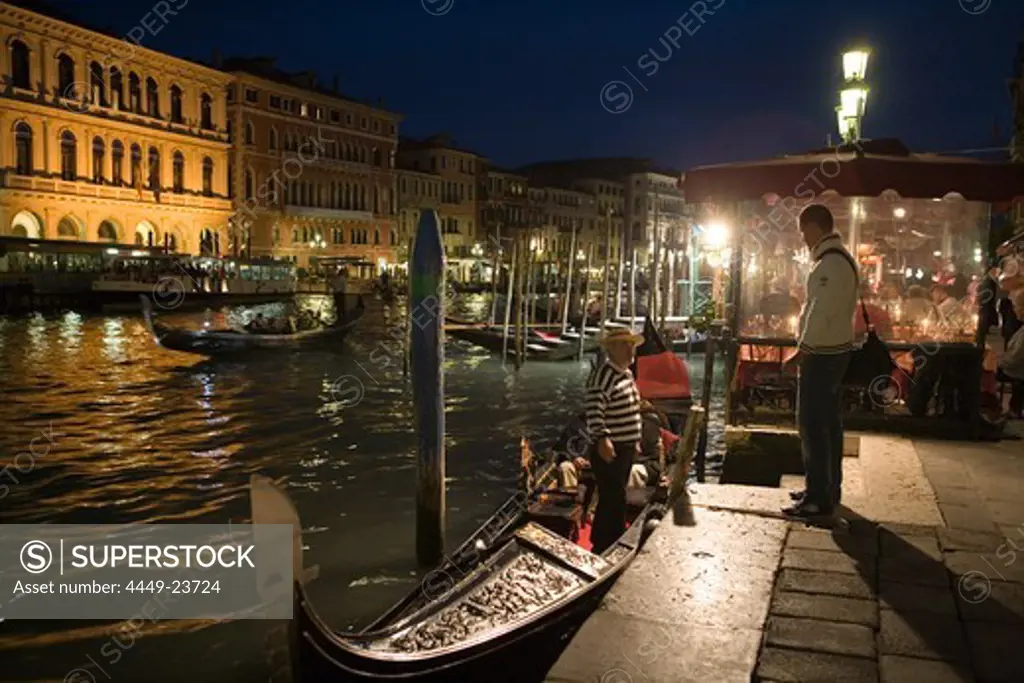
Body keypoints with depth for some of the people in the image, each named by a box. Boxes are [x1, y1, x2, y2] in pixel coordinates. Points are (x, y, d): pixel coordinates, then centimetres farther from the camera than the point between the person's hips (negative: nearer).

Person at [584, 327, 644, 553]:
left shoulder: (627, 373, 13)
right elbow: (594, 410, -29)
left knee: (610, 501, 20)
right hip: (609, 450, -10)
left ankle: (601, 544, 33)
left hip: (626, 449, 10)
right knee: (614, 503, -5)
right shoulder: (603, 375, -19)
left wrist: (634, 440, 25)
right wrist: (602, 438, -40)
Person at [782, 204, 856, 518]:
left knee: (812, 424, -6)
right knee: (828, 422, 17)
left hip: (822, 354, -11)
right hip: (834, 350, 11)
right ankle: (828, 488, 27)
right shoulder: (838, 258, 14)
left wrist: (801, 351, -17)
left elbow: (821, 312, -23)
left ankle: (819, 498, -1)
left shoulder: (831, 262, -18)